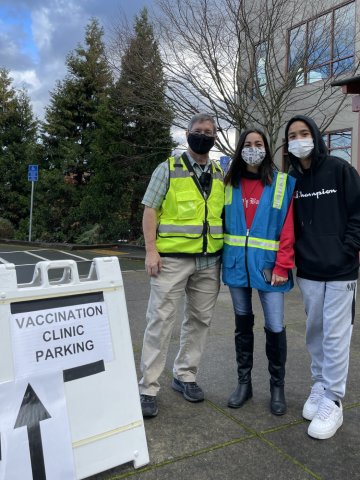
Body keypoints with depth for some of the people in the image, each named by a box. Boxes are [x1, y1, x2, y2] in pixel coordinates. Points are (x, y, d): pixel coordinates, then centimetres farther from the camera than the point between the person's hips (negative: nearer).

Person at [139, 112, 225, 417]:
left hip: (209, 261, 5)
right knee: (161, 320, -2)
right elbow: (150, 210, -3)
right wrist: (151, 250, -12)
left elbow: (224, 216, 17)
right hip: (172, 258, -5)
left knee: (200, 320, 11)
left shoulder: (221, 176, 13)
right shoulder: (169, 169, 0)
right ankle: (149, 387, 8)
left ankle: (185, 375, 28)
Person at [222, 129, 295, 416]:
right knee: (243, 323, 12)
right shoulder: (230, 184, 8)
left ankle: (277, 387, 20)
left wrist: (283, 266, -11)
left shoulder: (282, 183, -1)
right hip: (237, 263, 3)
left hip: (267, 264, -3)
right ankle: (244, 382, 26)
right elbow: (223, 222, 11)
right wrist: (224, 258, 0)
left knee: (275, 327, 0)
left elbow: (288, 228, -6)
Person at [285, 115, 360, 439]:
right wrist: (294, 255, 4)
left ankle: (332, 402, 11)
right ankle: (319, 386, 30)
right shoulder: (290, 180, 7)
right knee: (314, 332, 13)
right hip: (308, 271, 4)